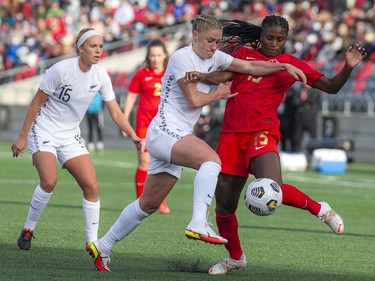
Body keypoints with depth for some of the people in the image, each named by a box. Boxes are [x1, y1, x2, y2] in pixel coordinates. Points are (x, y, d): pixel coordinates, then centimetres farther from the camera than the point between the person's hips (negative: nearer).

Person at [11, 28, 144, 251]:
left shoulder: (100, 76, -4)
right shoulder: (61, 70, -19)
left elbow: (115, 112, -1)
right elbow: (37, 102, -11)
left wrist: (133, 136, -16)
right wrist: (22, 137, -10)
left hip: (70, 136, 5)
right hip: (44, 132, -5)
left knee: (92, 186, -9)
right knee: (49, 181, -25)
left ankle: (93, 241, 0)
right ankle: (28, 230, -4)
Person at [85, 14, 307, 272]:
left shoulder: (213, 58, 13)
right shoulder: (182, 57, -10)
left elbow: (250, 67, 12)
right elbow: (193, 99, -14)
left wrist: (284, 66, 2)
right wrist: (218, 94, 1)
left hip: (177, 137, 9)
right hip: (165, 131, -9)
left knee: (149, 204, 13)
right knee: (211, 158, -32)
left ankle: (102, 247, 23)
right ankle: (198, 224, -44)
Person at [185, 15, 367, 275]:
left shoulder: (291, 64, 8)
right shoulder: (244, 53, 14)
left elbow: (331, 87, 7)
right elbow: (224, 75, -2)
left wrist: (348, 68, -11)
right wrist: (202, 76, -23)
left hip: (262, 133, -3)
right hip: (232, 134, 3)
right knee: (224, 205, 6)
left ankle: (319, 209, -2)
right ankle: (235, 257, 30)